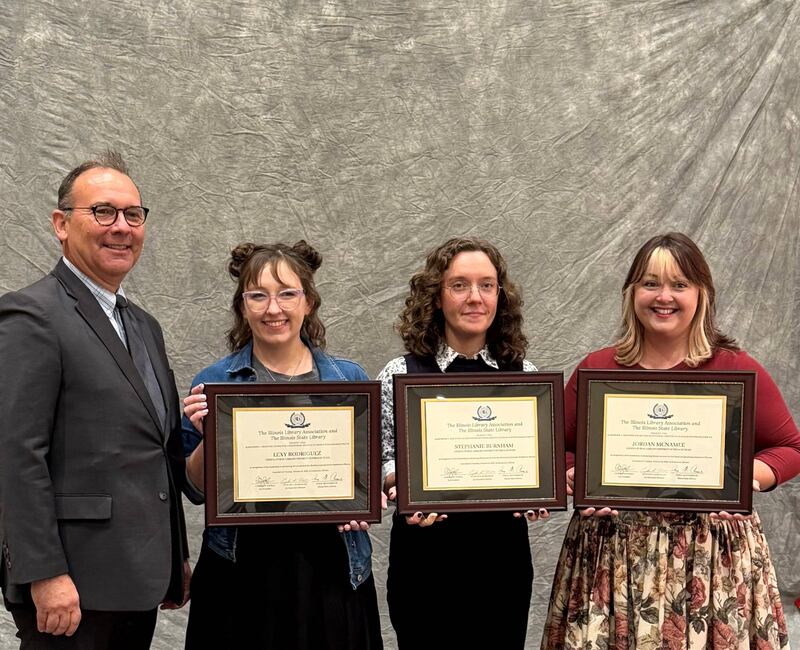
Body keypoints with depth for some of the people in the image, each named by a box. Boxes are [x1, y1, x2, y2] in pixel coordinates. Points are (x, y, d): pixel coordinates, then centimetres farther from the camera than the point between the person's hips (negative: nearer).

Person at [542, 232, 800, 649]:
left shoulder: (738, 370, 2)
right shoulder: (595, 369, 6)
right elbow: (556, 450, 14)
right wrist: (576, 479, -7)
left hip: (714, 556, -1)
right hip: (611, 554, 1)